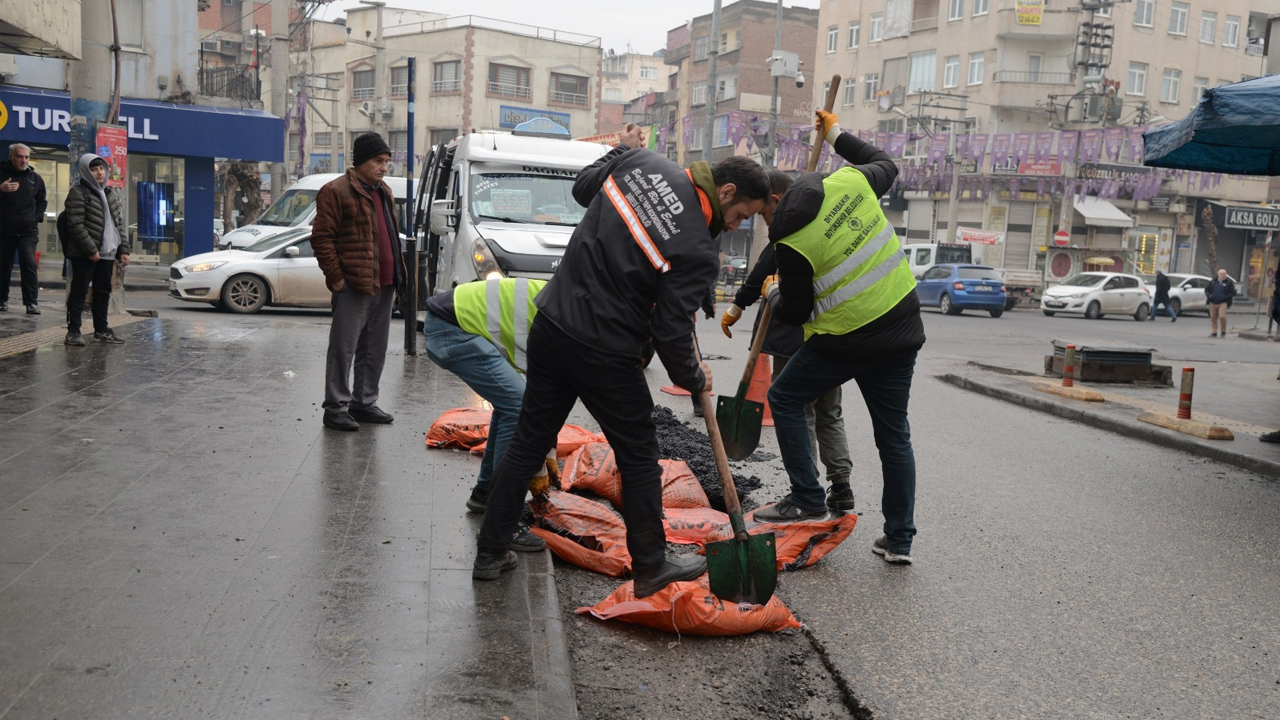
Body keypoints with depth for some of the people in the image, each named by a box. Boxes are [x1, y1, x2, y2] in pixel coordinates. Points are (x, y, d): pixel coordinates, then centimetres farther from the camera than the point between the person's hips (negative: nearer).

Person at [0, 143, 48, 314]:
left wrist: (37, 216, 3)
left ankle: (32, 302, -9)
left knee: (29, 265, -9)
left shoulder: (36, 178, 8)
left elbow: (42, 201, 20)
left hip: (28, 231, 0)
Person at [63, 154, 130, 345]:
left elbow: (119, 223, 17)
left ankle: (101, 329, 21)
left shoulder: (111, 194, 15)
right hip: (84, 253, -7)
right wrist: (90, 249, -19)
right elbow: (76, 225, -14)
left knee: (103, 292, 12)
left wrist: (123, 249, 8)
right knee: (79, 291, -2)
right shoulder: (78, 193, -7)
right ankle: (73, 331, 3)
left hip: (107, 253, 7)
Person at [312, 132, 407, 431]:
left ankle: (364, 403, 24)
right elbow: (321, 238, -10)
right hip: (353, 286, -8)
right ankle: (335, 408, 5)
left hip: (384, 285, 8)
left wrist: (398, 273, 17)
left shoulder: (384, 192, 18)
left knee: (375, 350, 13)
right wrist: (336, 278, -13)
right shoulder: (336, 192, -7)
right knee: (344, 348, -2)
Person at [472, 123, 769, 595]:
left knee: (528, 443, 16)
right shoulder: (698, 252, -16)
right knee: (639, 457, 11)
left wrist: (622, 150, 30)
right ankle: (651, 567, 23)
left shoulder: (645, 163, 0)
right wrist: (694, 379, 4)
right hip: (604, 354, -7)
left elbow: (583, 187, 16)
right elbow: (671, 331, -14)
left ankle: (490, 554, 24)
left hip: (551, 324, 7)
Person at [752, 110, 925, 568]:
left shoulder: (791, 243, -16)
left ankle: (807, 500, 11)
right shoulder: (849, 182, -1)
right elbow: (886, 165, 23)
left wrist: (772, 292, 14)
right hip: (902, 329, 6)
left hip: (846, 342, -6)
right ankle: (899, 539, 19)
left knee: (784, 398, 15)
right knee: (894, 434, 13)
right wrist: (837, 135, 32)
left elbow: (795, 314, -7)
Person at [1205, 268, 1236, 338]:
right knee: (1213, 318, 4)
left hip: (1223, 303, -4)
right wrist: (1209, 295, -3)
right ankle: (1214, 332, 13)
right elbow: (1206, 289, 18)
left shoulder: (1229, 282, 2)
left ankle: (1223, 332, 1)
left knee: (1222, 316, -16)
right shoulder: (1213, 281, 11)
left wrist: (1226, 297, -15)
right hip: (1213, 303, 4)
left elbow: (1233, 292, 0)